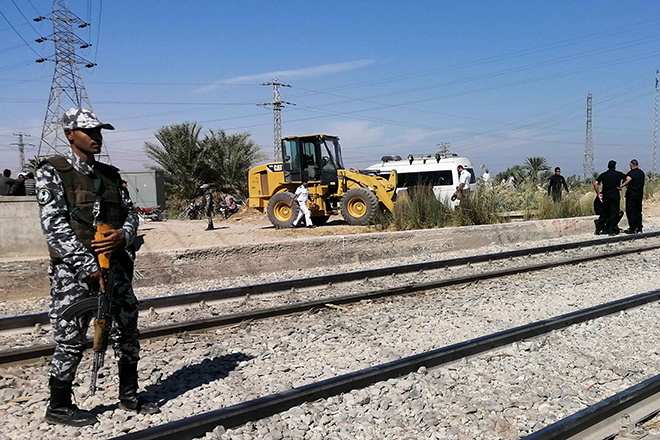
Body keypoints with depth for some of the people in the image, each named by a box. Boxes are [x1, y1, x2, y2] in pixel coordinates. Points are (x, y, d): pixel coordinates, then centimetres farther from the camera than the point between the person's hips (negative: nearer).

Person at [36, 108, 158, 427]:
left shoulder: (110, 174, 13)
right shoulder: (53, 172, -5)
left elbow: (130, 212, 13)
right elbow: (54, 226, -14)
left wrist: (123, 235, -12)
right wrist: (88, 266, -20)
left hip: (114, 266, 6)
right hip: (73, 271, -6)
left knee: (127, 333, 11)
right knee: (70, 340, 2)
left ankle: (129, 396, 29)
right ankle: (58, 407, 22)